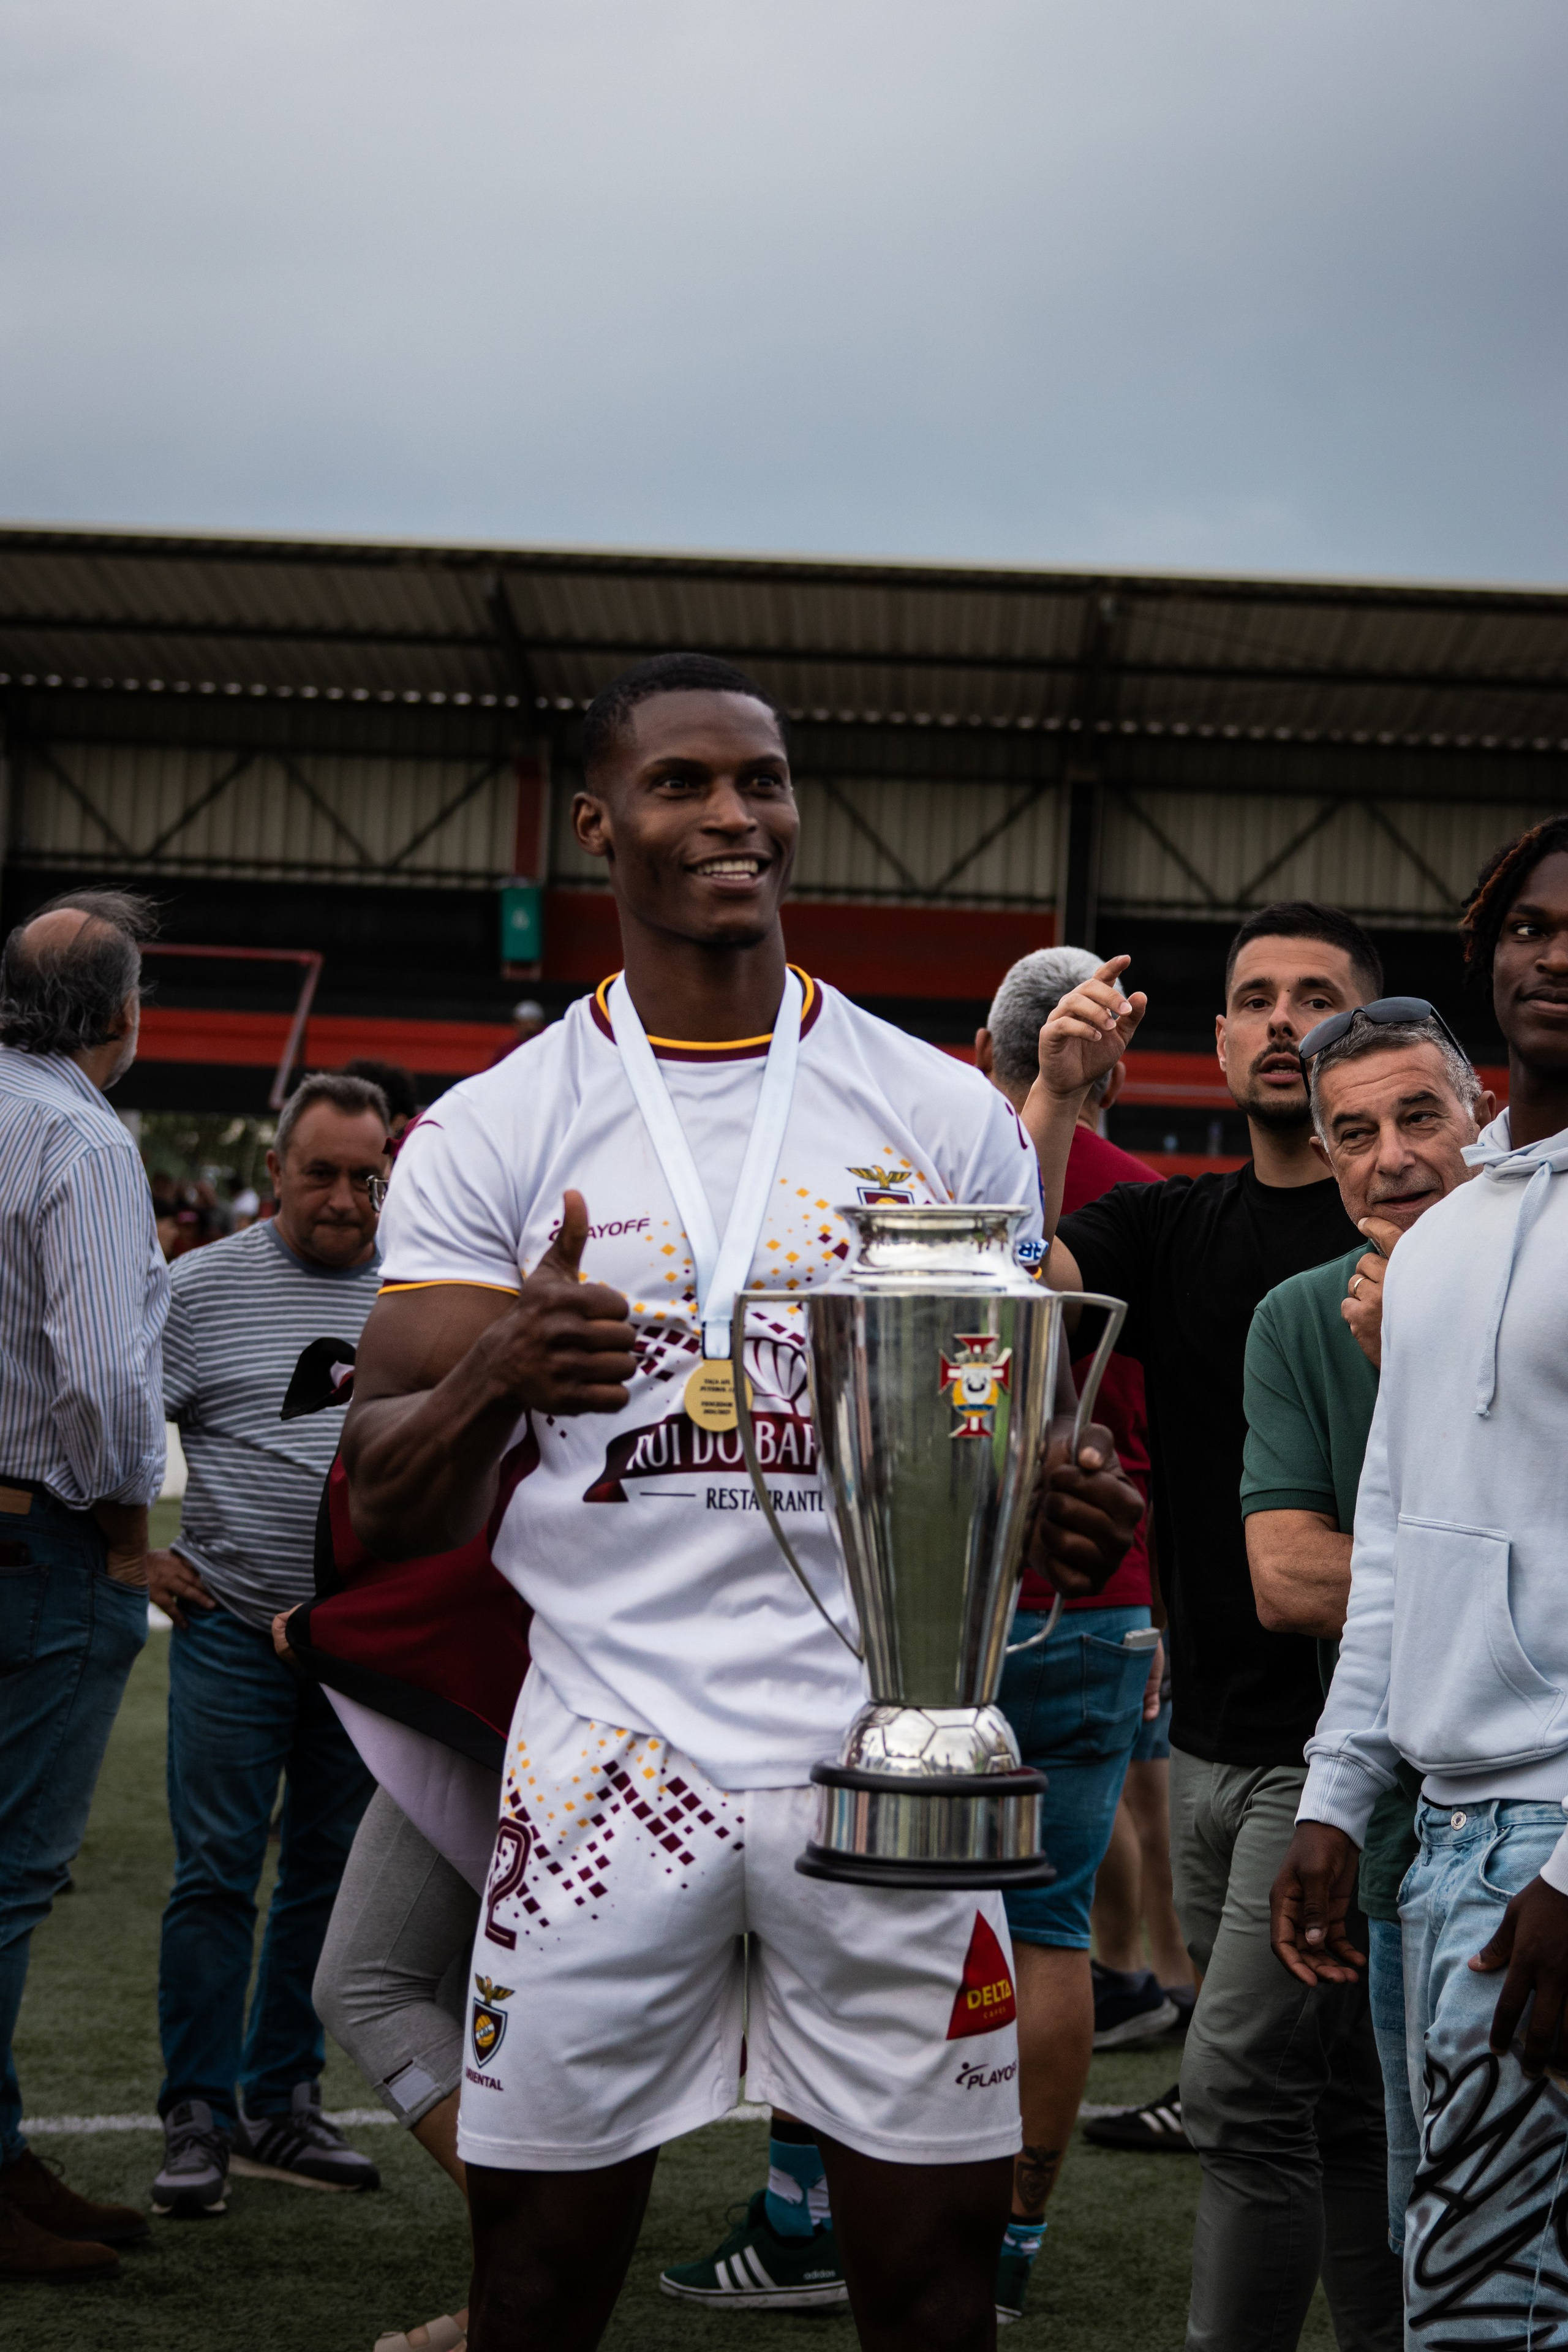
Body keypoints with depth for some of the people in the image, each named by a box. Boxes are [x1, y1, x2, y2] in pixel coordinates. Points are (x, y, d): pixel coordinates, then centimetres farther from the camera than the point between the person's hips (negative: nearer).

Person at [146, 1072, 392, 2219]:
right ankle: (197, 2117, 5)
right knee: (216, 1872, -4)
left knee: (333, 1876, 8)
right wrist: (142, 1553, -4)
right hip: (234, 1627, -3)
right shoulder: (204, 1286, 0)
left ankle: (284, 2101, 20)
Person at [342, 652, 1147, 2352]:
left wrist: (1062, 1507, -12)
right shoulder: (487, 1138, 3)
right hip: (610, 1758, -1)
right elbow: (388, 1510, 1)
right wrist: (492, 1380, -21)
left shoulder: (945, 1115, 6)